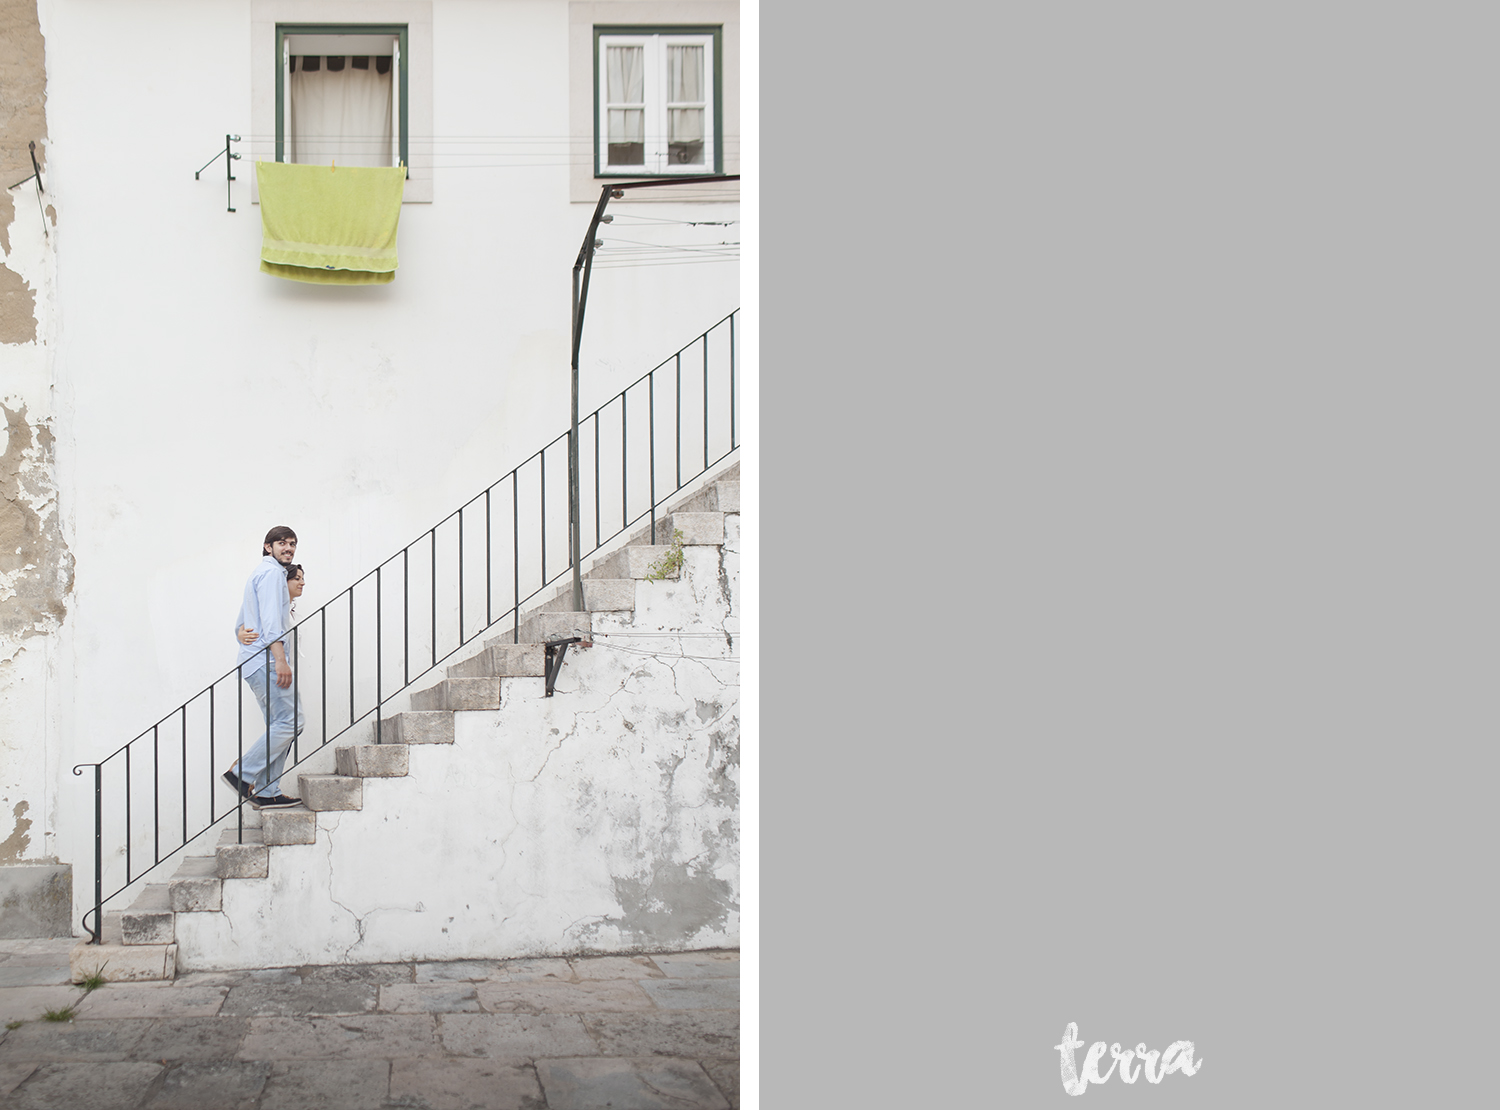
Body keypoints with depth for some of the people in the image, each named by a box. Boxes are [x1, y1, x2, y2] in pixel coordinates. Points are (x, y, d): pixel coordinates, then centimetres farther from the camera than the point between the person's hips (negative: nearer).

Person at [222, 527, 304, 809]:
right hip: (266, 661, -10)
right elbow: (270, 619, -17)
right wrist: (280, 659, -23)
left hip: (257, 664, 10)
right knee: (290, 721, -14)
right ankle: (243, 773, -13)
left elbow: (240, 627, 29)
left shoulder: (260, 574, 28)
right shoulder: (271, 572, -4)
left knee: (279, 727, 7)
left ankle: (266, 792, 3)